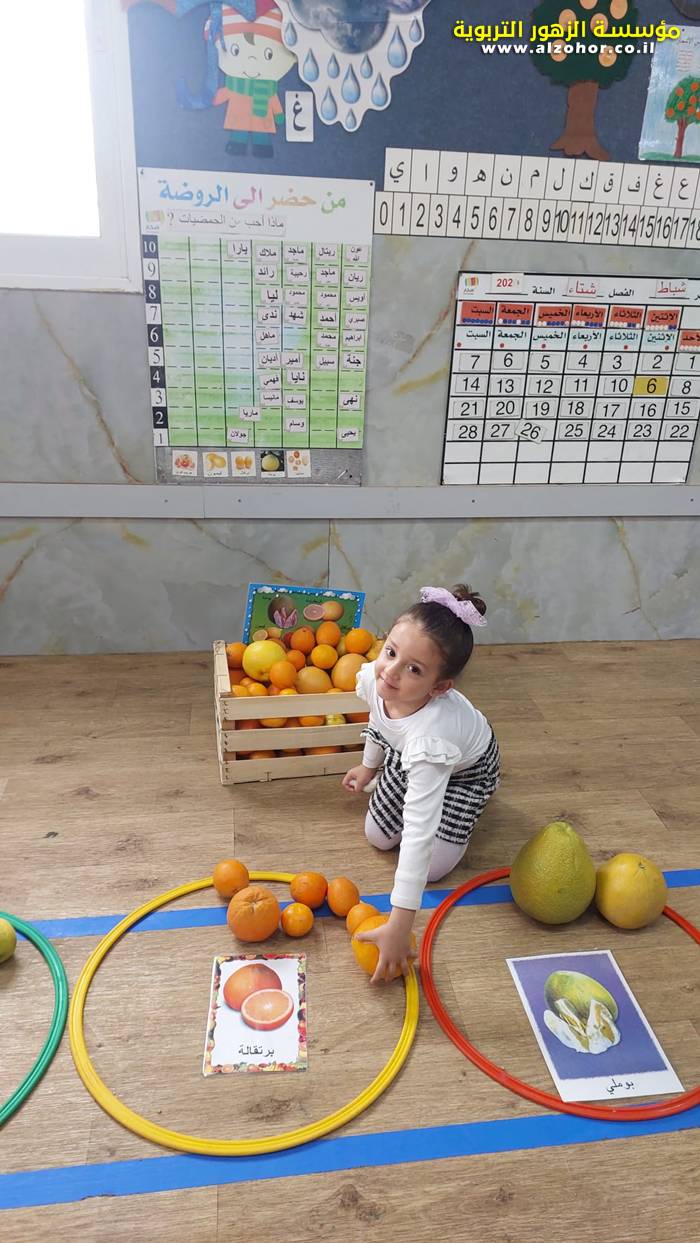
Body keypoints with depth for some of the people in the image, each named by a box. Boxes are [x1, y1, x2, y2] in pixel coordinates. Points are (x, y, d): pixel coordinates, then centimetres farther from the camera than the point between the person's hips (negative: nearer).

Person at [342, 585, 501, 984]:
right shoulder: (373, 678, -33)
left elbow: (419, 835, -50)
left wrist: (400, 927, -49)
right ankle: (418, 787, 33)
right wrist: (369, 766, 15)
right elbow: (378, 720, -5)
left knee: (433, 866, -1)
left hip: (465, 768, -5)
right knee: (378, 837, 8)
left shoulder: (429, 738, -51)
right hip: (405, 757, 5)